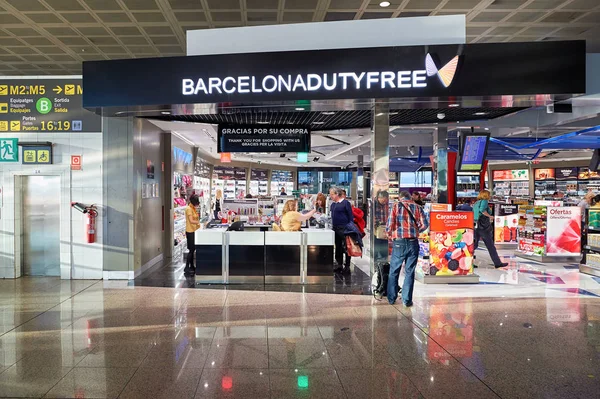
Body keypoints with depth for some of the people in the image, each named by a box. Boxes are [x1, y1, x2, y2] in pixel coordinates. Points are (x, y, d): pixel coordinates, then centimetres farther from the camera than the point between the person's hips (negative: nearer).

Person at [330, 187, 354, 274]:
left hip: (344, 229, -7)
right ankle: (339, 265, 22)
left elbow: (351, 216, -8)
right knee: (338, 247, 13)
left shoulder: (345, 203, -7)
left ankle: (347, 266, 7)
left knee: (346, 247, -1)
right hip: (336, 228, 8)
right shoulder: (333, 204, 14)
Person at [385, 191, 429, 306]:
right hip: (413, 243, 1)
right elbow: (425, 224, -1)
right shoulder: (417, 207, 5)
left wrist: (390, 235, 12)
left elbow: (390, 225, -8)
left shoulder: (396, 206, 0)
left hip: (399, 242, -1)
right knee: (409, 272, 7)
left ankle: (391, 298, 17)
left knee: (394, 271, 12)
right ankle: (407, 300, 8)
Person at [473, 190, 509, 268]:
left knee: (474, 245, 8)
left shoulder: (476, 203, 16)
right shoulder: (484, 201, -4)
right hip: (483, 227, -6)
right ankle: (497, 263, 13)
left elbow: (473, 215, 14)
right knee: (491, 246, 4)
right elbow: (482, 210, -24)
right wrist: (489, 216, -12)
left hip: (475, 226, 6)